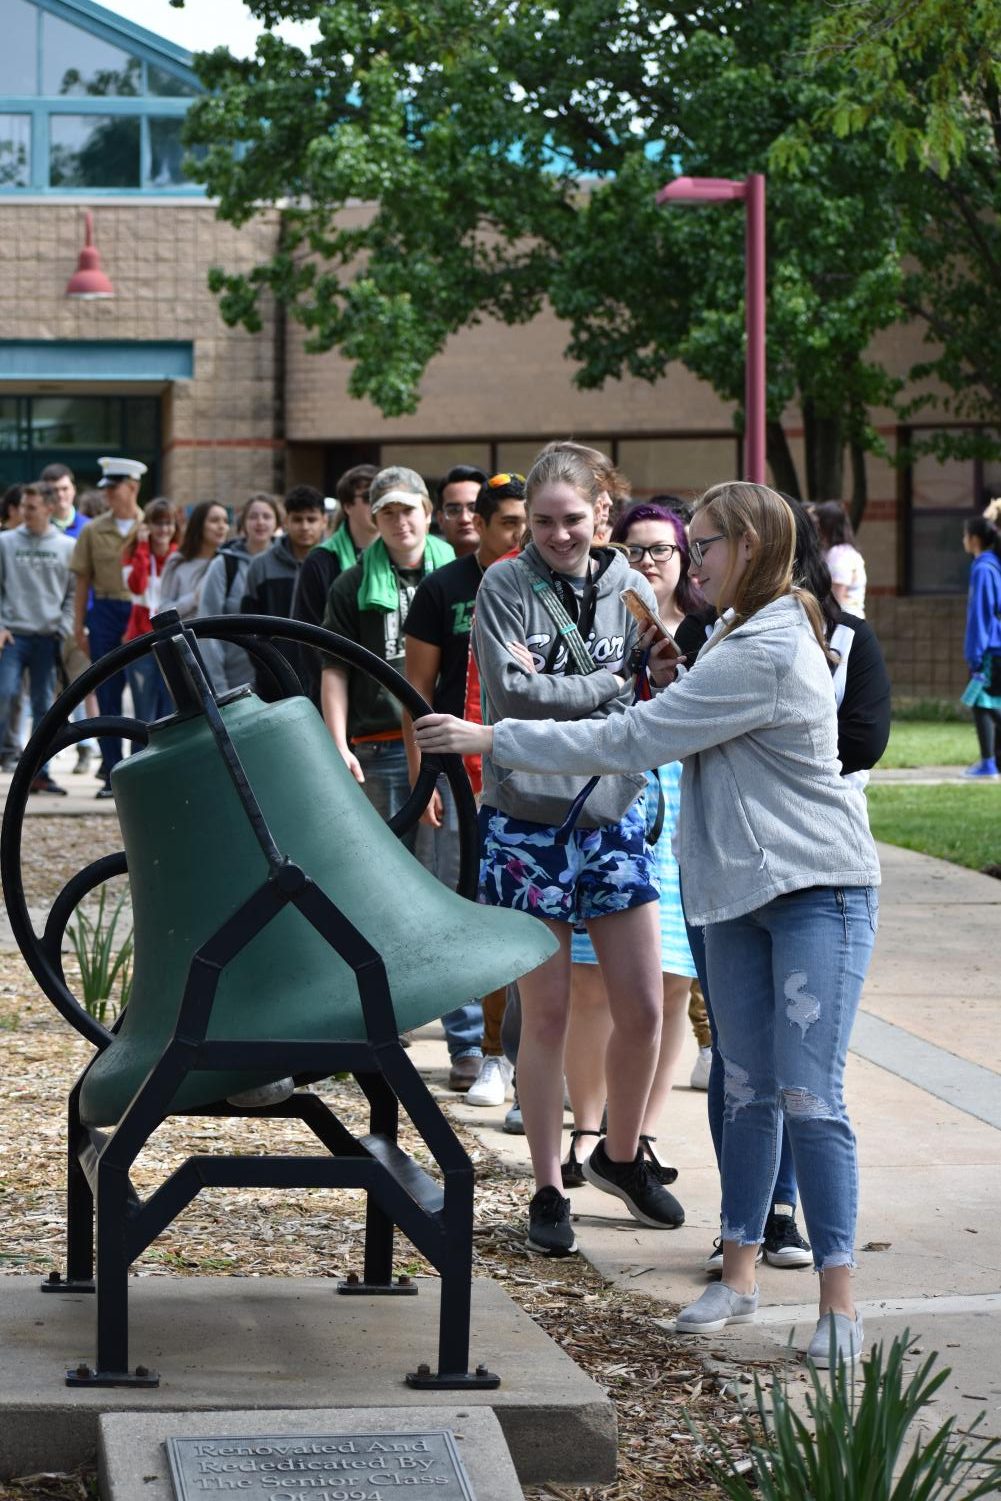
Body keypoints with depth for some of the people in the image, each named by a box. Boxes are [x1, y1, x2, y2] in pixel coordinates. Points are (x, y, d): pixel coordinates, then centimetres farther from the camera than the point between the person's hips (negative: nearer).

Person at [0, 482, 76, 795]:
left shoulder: (68, 547, 5)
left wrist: (64, 628, -5)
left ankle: (39, 772, 9)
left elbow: (74, 593, 7)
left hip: (48, 637, 1)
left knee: (44, 705, 4)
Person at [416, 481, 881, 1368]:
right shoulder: (744, 634, 12)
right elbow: (694, 739, 19)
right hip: (741, 893, 9)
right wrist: (676, 686, 0)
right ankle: (740, 1272, 18)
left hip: (818, 893, -9)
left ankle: (839, 1300, -5)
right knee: (749, 1089, 11)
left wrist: (490, 739, -18)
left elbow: (629, 741, -22)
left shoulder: (766, 654, -21)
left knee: (810, 1095, -10)